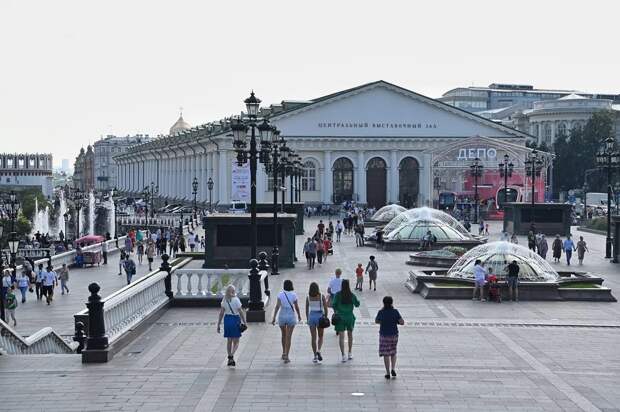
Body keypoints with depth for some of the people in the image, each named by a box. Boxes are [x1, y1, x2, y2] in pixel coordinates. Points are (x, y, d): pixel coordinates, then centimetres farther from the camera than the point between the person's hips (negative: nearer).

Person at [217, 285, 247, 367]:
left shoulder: (224, 300, 1)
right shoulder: (236, 300, -12)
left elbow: (221, 313, 2)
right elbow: (241, 312, -11)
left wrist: (218, 325, 7)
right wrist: (244, 322, -2)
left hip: (227, 319, 4)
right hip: (235, 320, -4)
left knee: (229, 341, 16)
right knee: (236, 342, 4)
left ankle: (229, 359, 19)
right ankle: (231, 356, -18)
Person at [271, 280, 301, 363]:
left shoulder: (280, 294, -6)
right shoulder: (293, 295, -7)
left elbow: (277, 306, -12)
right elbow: (296, 307, 0)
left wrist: (274, 318, -12)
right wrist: (299, 315, 17)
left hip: (282, 316, 2)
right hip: (291, 316, -2)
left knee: (283, 335, 22)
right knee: (288, 337, -1)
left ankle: (284, 353, 35)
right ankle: (286, 356, -7)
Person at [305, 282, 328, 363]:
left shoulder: (308, 297, -2)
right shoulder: (321, 296, -7)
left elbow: (306, 309, 3)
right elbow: (325, 308, -6)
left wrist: (308, 319, 14)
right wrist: (325, 318, 5)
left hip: (311, 316, 1)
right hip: (320, 316, -1)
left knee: (313, 337, 7)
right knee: (320, 336, 14)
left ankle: (315, 356, 7)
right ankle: (318, 350, -10)